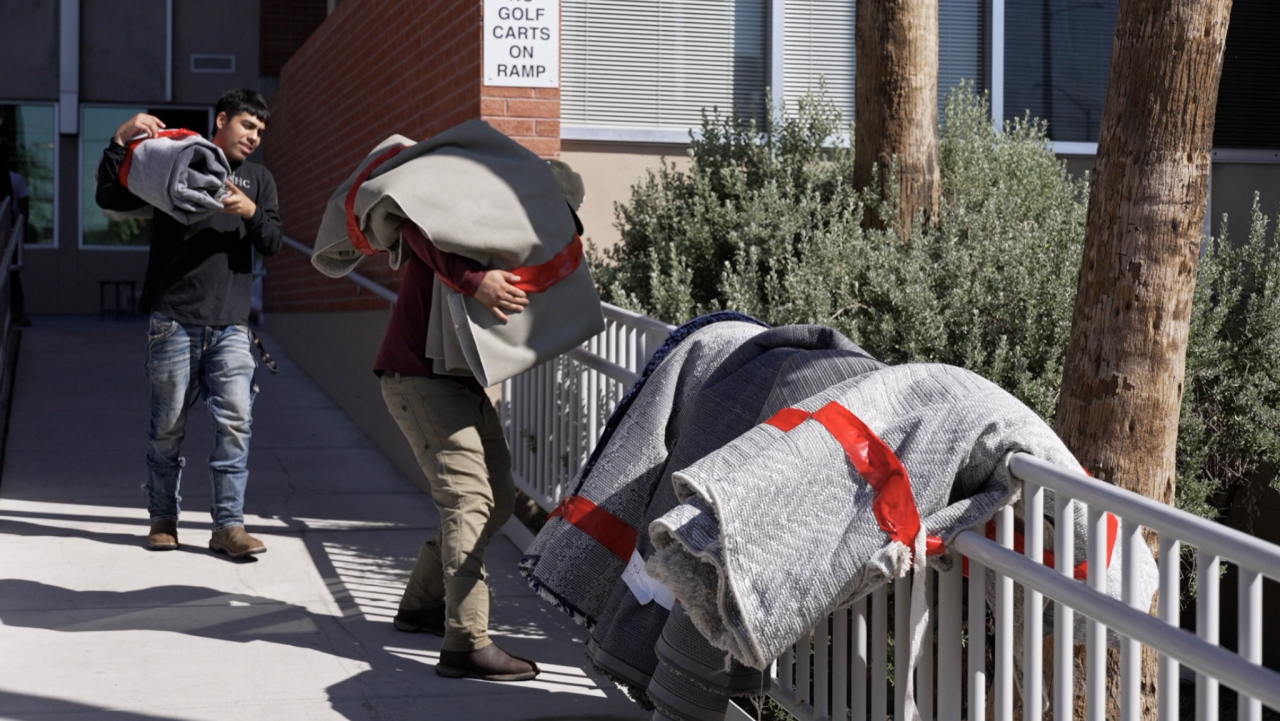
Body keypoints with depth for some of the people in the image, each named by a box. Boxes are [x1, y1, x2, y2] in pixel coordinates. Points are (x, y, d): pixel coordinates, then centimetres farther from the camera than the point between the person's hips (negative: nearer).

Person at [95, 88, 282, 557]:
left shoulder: (259, 180, 17)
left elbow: (272, 244, 6)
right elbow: (110, 199, 0)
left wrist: (251, 213, -14)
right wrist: (121, 141, -12)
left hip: (231, 324, 2)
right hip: (175, 319, -2)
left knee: (235, 421, -8)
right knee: (169, 425, 3)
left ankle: (229, 525, -5)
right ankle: (163, 519, 17)